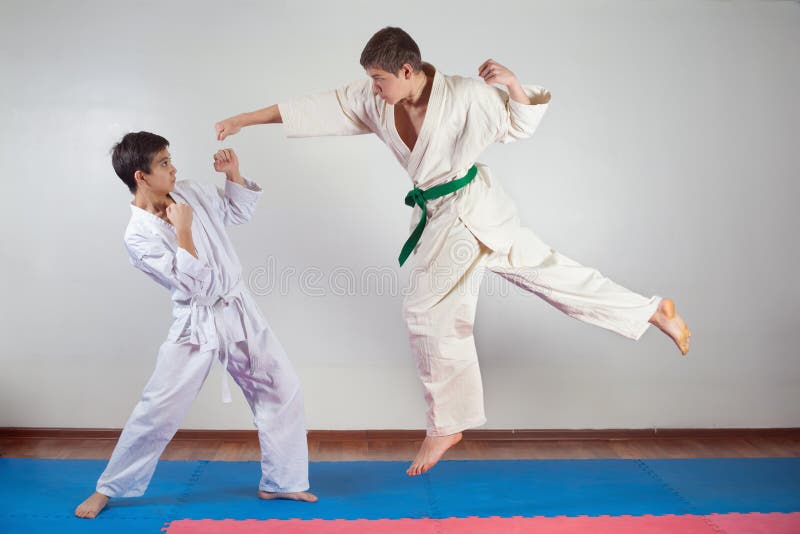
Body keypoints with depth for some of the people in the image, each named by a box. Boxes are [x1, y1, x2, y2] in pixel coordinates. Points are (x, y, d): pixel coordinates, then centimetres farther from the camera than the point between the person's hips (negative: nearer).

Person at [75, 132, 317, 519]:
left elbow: (238, 211, 17)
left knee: (282, 391, 4)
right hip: (197, 325, -5)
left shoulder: (189, 192, 1)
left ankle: (281, 482, 20)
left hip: (238, 311, 5)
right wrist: (183, 230, -23)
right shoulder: (139, 235, -16)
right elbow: (193, 283, -22)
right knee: (158, 410, -1)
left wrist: (233, 173, 2)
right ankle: (108, 489, 23)